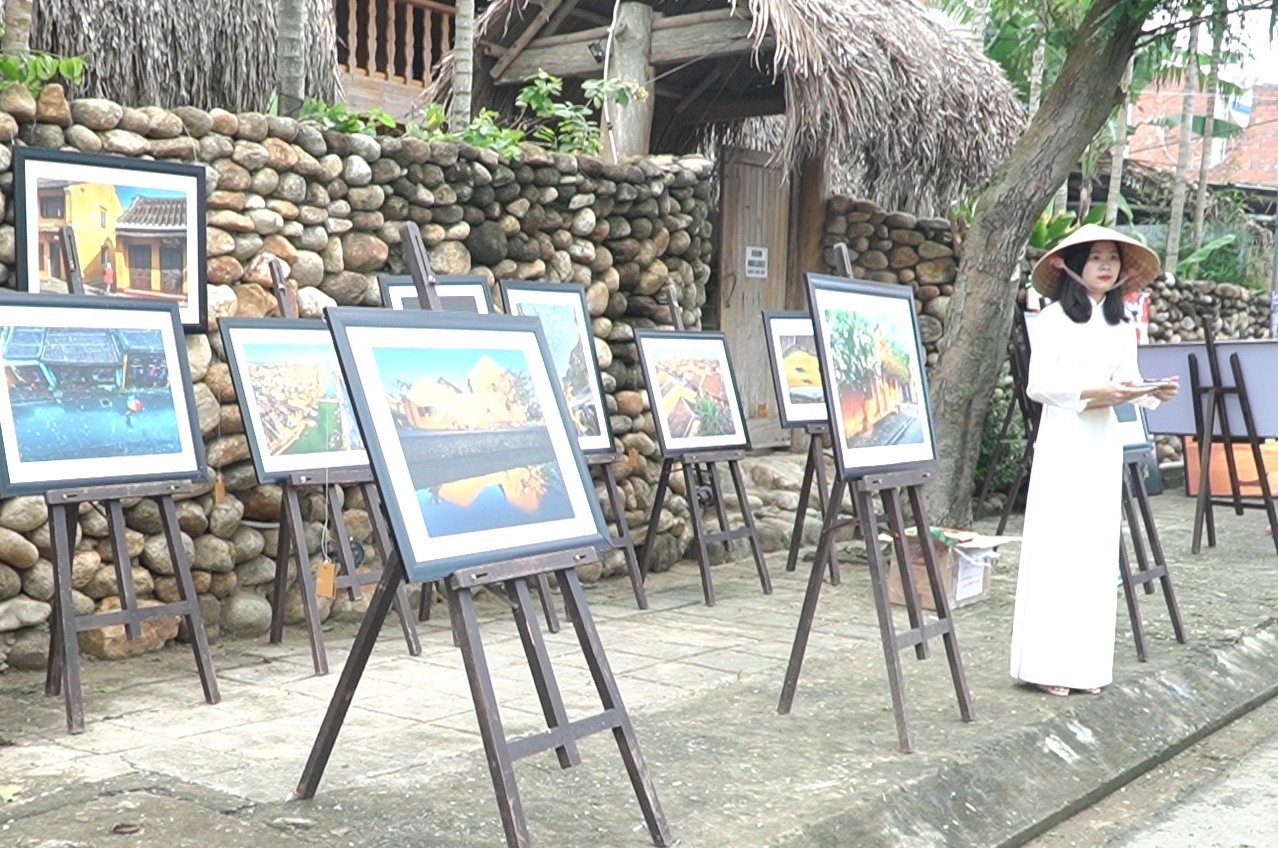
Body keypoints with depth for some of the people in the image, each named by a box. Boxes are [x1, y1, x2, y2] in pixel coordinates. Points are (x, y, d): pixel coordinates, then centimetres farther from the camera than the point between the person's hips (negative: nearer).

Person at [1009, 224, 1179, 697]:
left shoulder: (1121, 326, 13)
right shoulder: (1052, 319, -4)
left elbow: (1128, 382, 12)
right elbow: (1039, 384, -10)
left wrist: (1153, 392, -9)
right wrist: (1093, 392, -22)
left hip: (1104, 441, 6)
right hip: (1062, 439, -6)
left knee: (1097, 549, 6)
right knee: (1055, 546, -5)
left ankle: (1086, 662, 13)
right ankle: (1047, 663, 0)